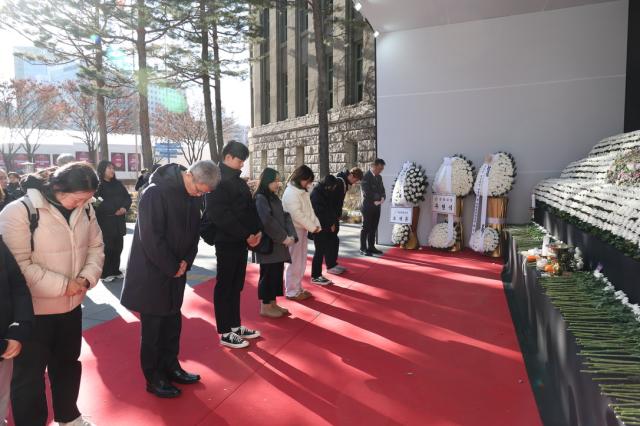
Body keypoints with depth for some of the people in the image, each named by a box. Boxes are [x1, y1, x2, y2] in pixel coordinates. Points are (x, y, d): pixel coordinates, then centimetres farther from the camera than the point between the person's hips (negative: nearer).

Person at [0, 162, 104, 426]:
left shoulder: (85, 209, -3)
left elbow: (95, 246, 5)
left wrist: (87, 277, -12)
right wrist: (63, 285, -23)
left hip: (71, 305, 6)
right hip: (32, 310, -6)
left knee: (68, 363, 24)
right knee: (29, 374, 12)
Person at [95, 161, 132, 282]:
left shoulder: (118, 183, 14)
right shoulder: (97, 185, -4)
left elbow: (128, 197, 12)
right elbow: (96, 203, -12)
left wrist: (125, 208, -7)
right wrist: (114, 210, -15)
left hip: (119, 220, 5)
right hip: (105, 221, -5)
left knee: (118, 246, 6)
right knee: (107, 247, -5)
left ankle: (115, 270, 17)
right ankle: (106, 273, 4)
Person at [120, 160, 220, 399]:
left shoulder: (194, 195, 1)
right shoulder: (155, 193, -22)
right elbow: (151, 238, -22)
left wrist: (186, 261, -5)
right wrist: (172, 268, -16)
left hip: (176, 270, 7)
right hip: (152, 272, -7)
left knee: (173, 322, 16)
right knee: (153, 326, 5)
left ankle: (170, 367, 33)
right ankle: (153, 378, 20)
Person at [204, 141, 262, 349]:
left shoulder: (238, 181, 15)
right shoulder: (218, 181, -12)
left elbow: (250, 208, 14)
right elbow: (220, 215, -21)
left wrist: (256, 230, -1)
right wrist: (246, 235, -19)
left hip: (241, 240, 8)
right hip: (227, 242, -8)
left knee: (236, 285, 15)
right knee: (224, 286, 2)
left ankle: (236, 326, 27)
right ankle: (225, 333, 13)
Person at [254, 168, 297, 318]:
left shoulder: (275, 198, 14)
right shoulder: (260, 198, -13)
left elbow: (285, 217, 8)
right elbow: (267, 221, -21)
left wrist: (291, 236, -7)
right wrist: (284, 237, -17)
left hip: (279, 244, 8)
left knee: (277, 274, 13)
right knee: (268, 275, 0)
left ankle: (273, 303, 25)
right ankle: (265, 306, 12)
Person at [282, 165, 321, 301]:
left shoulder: (303, 192, 13)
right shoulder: (291, 193, -16)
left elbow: (309, 210, 15)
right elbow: (297, 214, -21)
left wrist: (316, 224, 2)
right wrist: (312, 227, -15)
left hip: (302, 229, 9)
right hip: (294, 231, -9)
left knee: (301, 262, 15)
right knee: (295, 262, -2)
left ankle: (298, 288, 26)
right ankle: (292, 292, 8)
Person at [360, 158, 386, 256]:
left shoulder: (379, 177, 14)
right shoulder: (365, 177, -12)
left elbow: (382, 190, 16)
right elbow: (367, 193, -18)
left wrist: (382, 198, -5)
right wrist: (377, 199, -14)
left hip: (376, 207, 7)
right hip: (368, 207, -7)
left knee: (373, 229, 11)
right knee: (366, 228, -1)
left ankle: (371, 247, 18)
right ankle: (363, 249, 5)